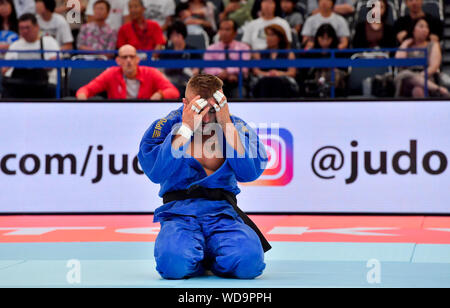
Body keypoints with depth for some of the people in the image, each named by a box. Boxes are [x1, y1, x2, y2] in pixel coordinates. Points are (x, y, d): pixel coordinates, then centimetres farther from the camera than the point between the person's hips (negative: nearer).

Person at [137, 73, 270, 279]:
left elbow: (250, 172, -9)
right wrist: (186, 127, -16)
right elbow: (155, 171, -14)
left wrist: (226, 124, -12)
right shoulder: (165, 126, 3)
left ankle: (210, 261, 6)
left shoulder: (236, 127, 8)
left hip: (223, 212, 2)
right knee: (173, 262, -35)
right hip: (179, 212, -1)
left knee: (249, 261, -29)